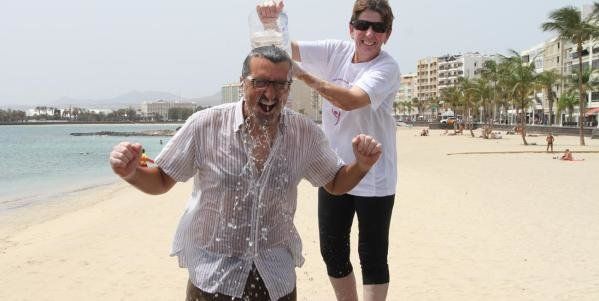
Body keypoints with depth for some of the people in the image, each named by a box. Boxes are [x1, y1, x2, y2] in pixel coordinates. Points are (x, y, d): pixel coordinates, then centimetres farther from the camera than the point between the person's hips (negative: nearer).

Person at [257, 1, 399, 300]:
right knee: (332, 251, 14)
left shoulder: (387, 67, -15)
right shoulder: (336, 51, -2)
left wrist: (302, 73, -39)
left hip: (373, 178, -5)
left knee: (372, 255, 3)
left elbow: (351, 100, -33)